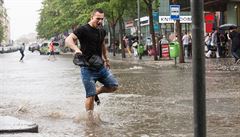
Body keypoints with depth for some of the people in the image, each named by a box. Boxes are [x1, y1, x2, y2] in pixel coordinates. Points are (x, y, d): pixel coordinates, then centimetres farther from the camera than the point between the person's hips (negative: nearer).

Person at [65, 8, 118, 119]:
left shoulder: (102, 31, 11)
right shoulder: (83, 30, -11)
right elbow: (68, 40, -23)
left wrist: (106, 59, 31)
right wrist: (76, 49, -41)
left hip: (101, 67, 7)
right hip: (88, 69, -7)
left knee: (114, 86, 2)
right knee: (90, 95, -6)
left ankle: (96, 91, 26)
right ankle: (90, 119, 7)